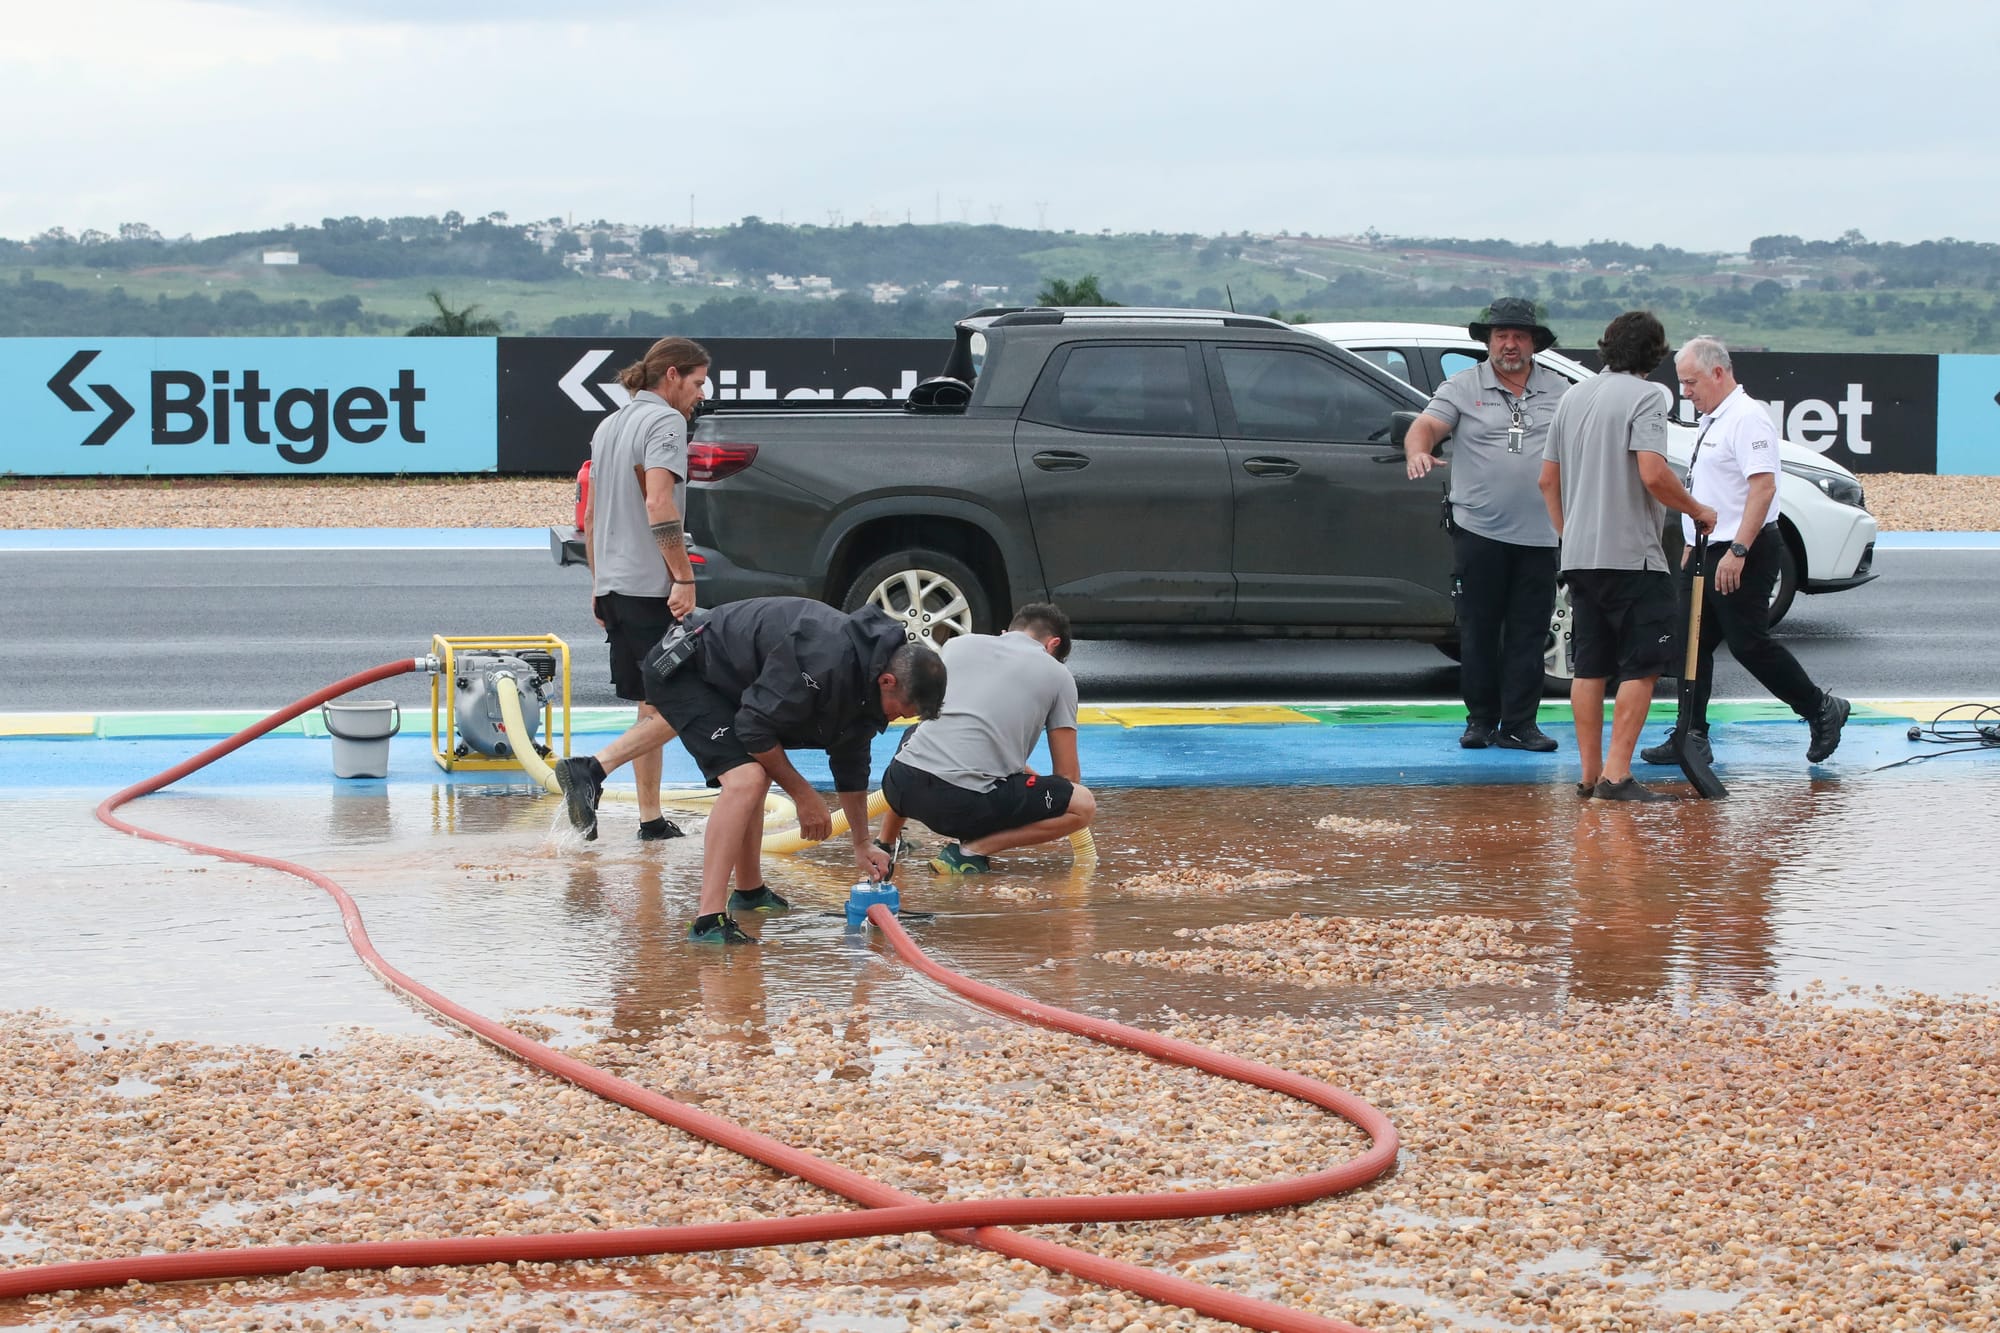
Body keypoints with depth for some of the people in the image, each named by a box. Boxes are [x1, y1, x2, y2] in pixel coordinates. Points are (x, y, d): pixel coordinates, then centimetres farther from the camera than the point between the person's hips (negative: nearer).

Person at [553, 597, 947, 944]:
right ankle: (709, 921, -26)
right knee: (746, 779, -25)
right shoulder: (823, 660, -34)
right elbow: (757, 729, -27)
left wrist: (862, 845, 17)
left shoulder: (866, 673, -3)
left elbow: (851, 764, 12)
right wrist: (803, 794, -16)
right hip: (685, 666, -10)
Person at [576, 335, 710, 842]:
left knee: (651, 706, 12)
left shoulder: (610, 425, 19)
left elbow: (592, 512, 22)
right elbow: (658, 504, -20)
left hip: (615, 586, 9)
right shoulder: (664, 421, -9)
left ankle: (651, 818, 11)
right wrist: (684, 577, -20)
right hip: (652, 586, -9)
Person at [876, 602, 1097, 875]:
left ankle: (885, 847, 37)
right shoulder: (1058, 675, 11)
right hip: (966, 805, -6)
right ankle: (972, 851, -3)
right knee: (1083, 806, 7)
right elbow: (1068, 776, 14)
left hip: (901, 788, 6)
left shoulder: (958, 644, 22)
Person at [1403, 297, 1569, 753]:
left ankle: (1518, 724, 5)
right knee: (1478, 629, 3)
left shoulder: (1559, 391, 11)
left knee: (1529, 631, 1)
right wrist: (1418, 451, -28)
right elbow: (1426, 426, -5)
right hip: (1479, 531, -1)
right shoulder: (1462, 387, 5)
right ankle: (1480, 719, 12)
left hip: (1539, 535, 1)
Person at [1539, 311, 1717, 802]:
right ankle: (1616, 775, -10)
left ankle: (1590, 774, 11)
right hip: (1630, 554, -7)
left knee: (1589, 667, 10)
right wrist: (1698, 511, -6)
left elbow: (1548, 478, 18)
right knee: (1641, 667, -4)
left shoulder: (1574, 397, 13)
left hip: (1579, 554, 7)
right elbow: (1653, 474, -20)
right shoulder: (1645, 395, -9)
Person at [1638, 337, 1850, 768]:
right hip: (1710, 552, 10)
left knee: (1748, 643, -9)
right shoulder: (1712, 421, 17)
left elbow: (1763, 487, -23)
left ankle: (1822, 710, 6)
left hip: (1742, 556, -10)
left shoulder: (1747, 418, -14)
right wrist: (1692, 546, 23)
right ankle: (1691, 737, 8)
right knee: (1692, 643, 6)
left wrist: (1738, 551, -27)